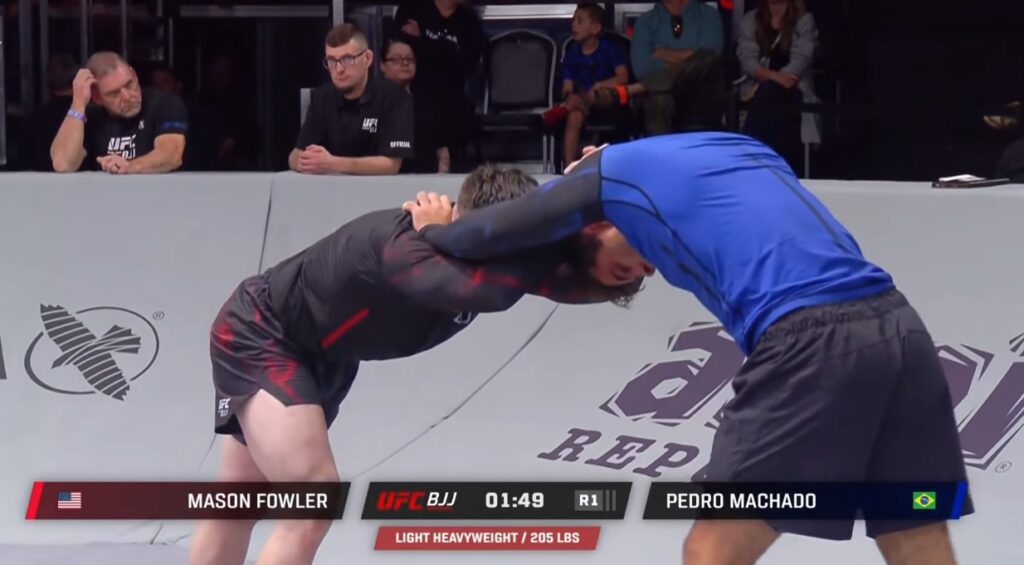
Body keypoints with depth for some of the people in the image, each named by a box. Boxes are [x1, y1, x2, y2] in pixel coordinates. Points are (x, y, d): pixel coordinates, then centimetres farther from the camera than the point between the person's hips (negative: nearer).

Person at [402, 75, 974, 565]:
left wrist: (435, 228, 43)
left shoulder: (615, 170, 14)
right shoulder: (736, 145, 31)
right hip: (897, 325, 7)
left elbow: (490, 236, 21)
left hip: (810, 341, -7)